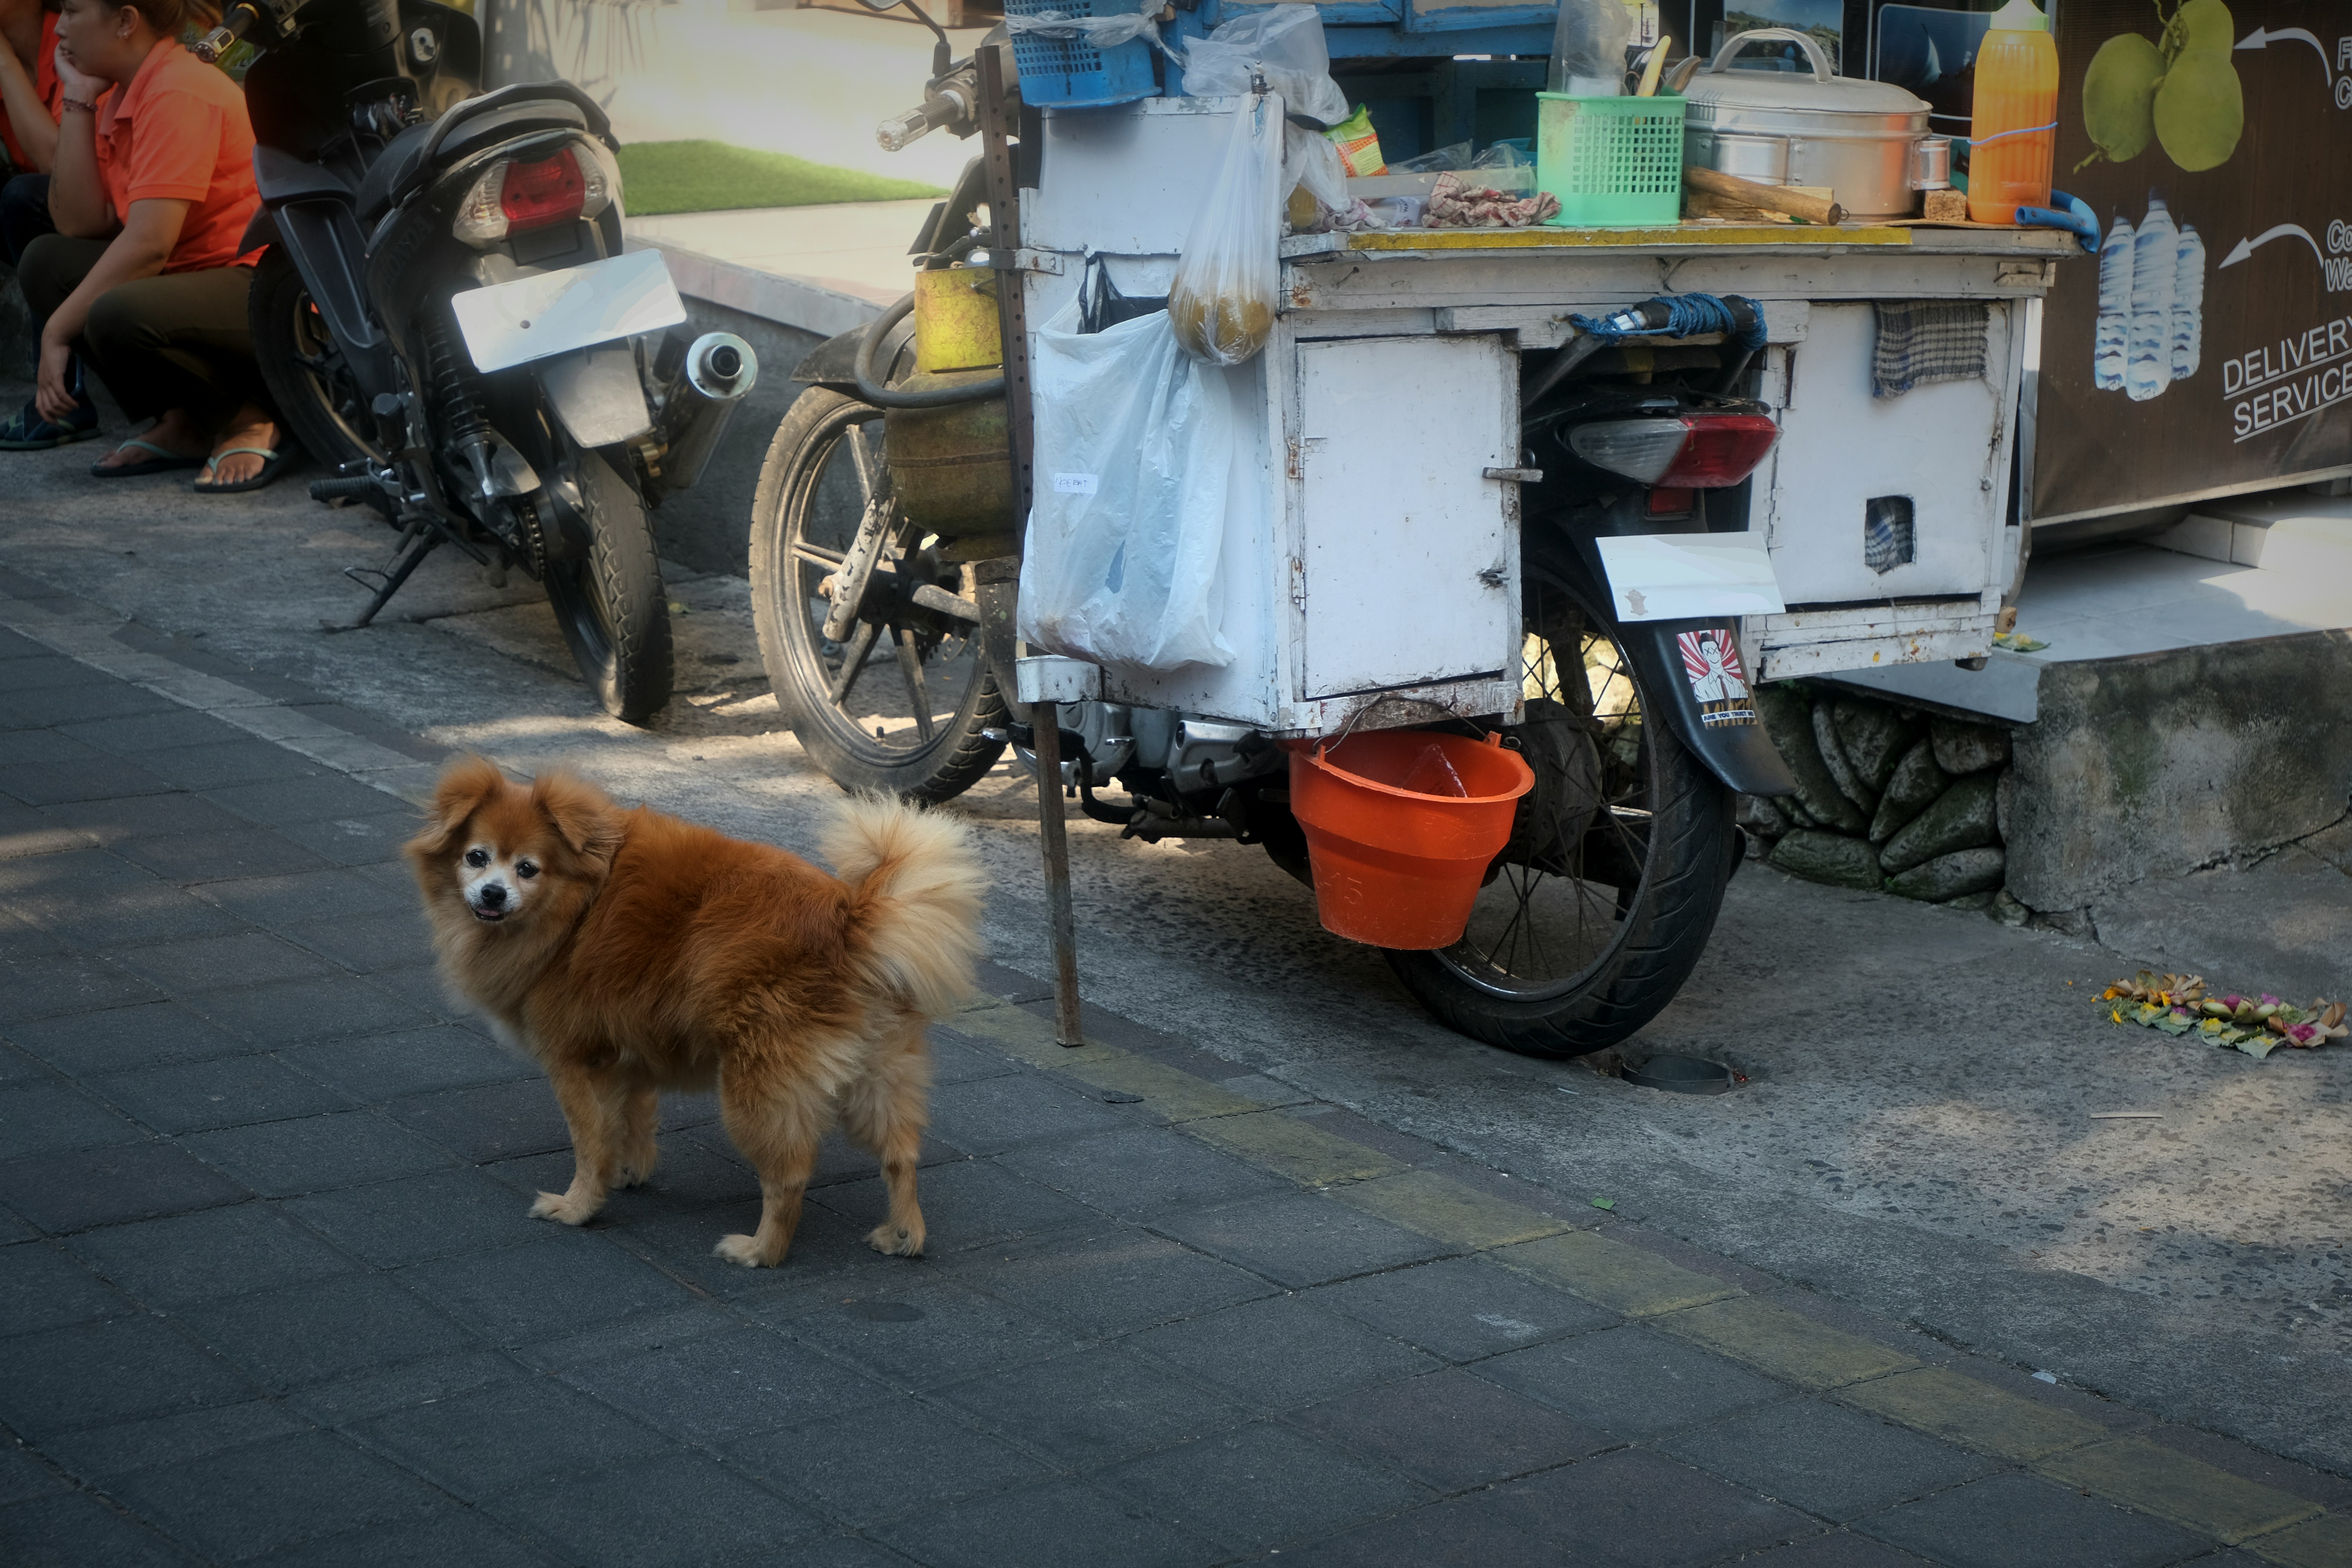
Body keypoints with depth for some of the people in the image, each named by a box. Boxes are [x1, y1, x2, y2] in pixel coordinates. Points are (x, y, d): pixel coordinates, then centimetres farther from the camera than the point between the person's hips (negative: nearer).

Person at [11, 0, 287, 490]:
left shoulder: (180, 93, -16)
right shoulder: (124, 95, 14)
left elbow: (147, 245, -23)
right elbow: (81, 226, 4)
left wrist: (58, 332, -18)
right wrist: (78, 101, 2)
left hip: (267, 286, -10)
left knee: (118, 316, -32)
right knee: (46, 261, 3)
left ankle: (247, 418, -4)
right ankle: (182, 421, 5)